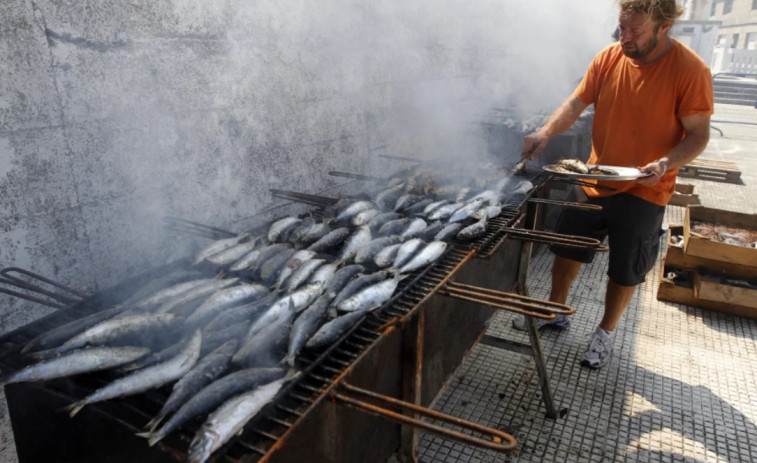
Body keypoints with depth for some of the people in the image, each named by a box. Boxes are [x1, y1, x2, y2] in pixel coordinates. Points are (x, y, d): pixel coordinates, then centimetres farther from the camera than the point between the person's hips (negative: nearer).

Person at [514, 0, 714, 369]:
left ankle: (606, 332, 33)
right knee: (566, 249, 14)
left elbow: (698, 135, -12)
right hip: (595, 182, 4)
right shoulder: (608, 58, -4)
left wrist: (665, 164, -30)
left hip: (643, 191, -4)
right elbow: (576, 103, -4)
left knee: (624, 271, 9)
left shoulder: (690, 71, -16)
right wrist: (546, 132, -22)